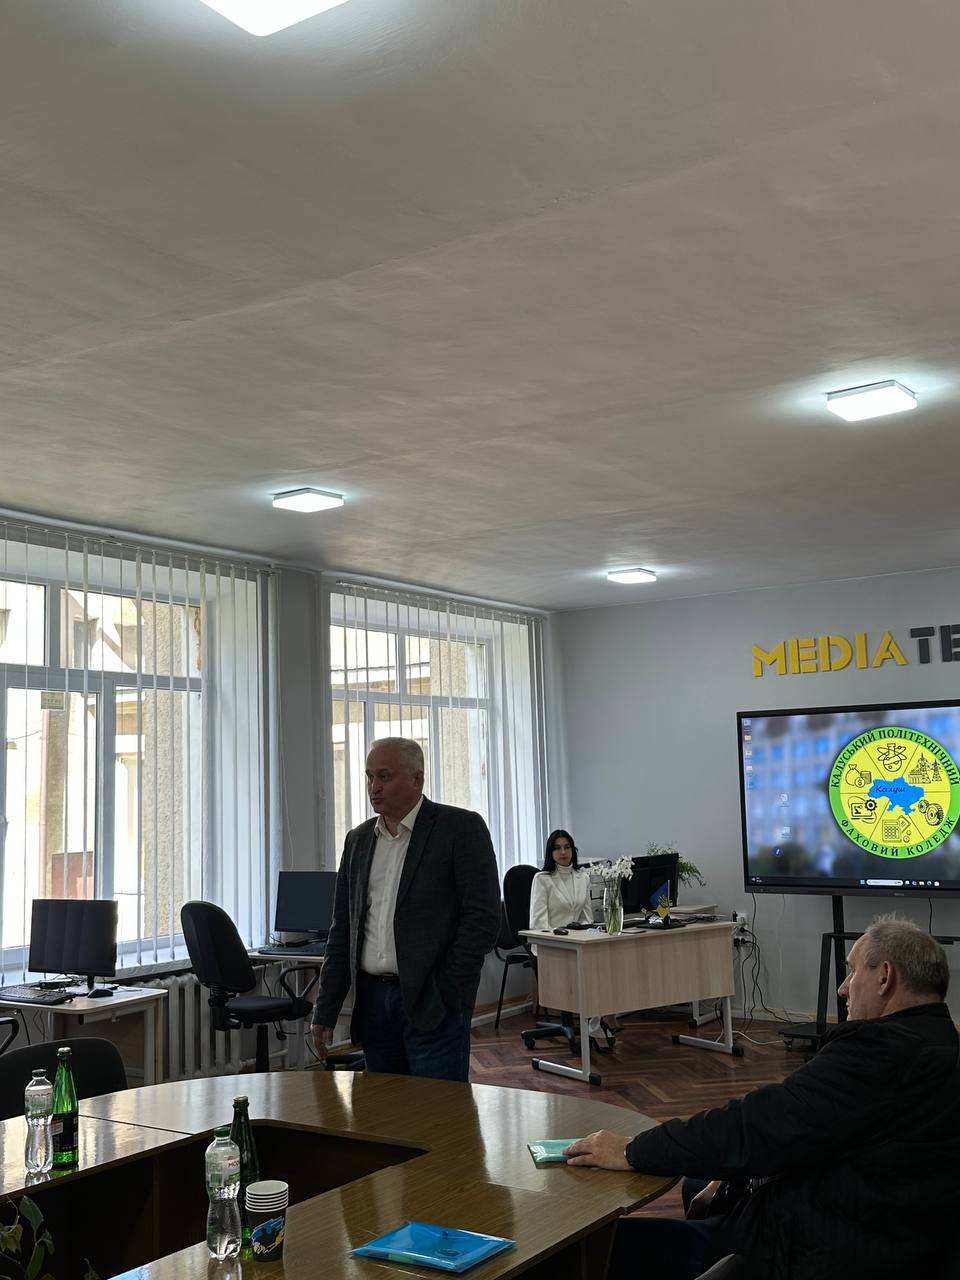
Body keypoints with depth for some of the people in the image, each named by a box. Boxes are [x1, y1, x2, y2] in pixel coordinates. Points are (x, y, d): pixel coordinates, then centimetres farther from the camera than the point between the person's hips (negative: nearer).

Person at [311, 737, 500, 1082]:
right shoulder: (358, 839, 13)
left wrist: (444, 994, -12)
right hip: (372, 999, 5)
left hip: (433, 1003, -5)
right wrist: (325, 1012, 10)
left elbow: (484, 918, -10)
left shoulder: (461, 828, -5)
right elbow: (342, 930, 15)